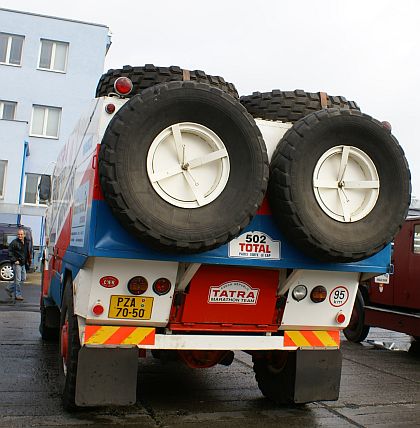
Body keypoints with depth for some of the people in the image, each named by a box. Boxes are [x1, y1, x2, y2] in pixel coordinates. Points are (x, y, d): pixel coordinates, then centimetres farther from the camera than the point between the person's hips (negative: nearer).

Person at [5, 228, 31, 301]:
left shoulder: (27, 242, 9)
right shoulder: (14, 242, -12)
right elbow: (10, 252, -12)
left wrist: (28, 261, 13)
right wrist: (14, 260, -17)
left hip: (23, 264, 8)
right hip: (17, 263, -8)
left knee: (23, 279, 14)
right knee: (18, 279, -3)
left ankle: (10, 288, 28)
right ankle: (18, 295, 7)